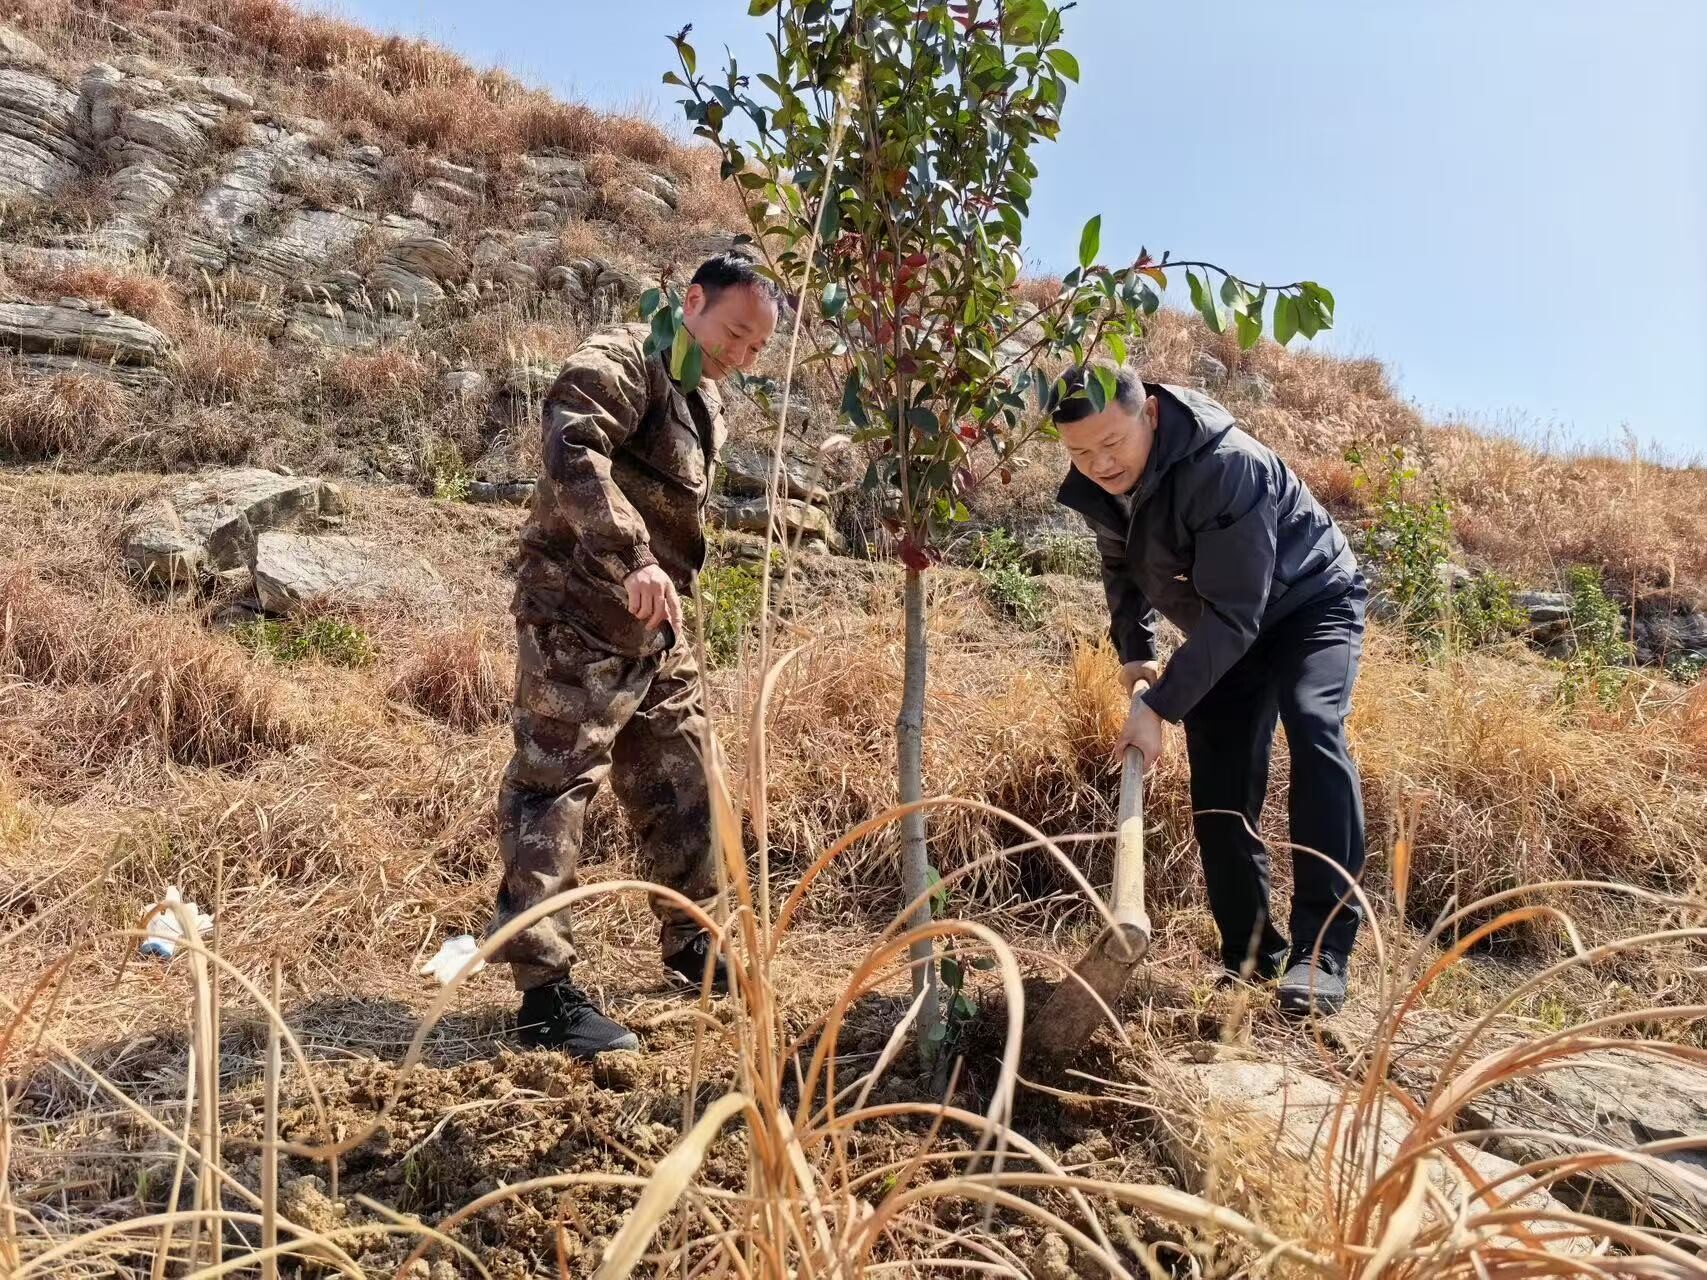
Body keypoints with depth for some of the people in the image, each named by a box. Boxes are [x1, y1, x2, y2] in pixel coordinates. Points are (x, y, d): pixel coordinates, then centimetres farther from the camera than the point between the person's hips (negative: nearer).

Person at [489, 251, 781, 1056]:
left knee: (678, 785, 16)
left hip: (655, 627, 10)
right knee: (554, 788, -6)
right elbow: (572, 450, -28)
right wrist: (631, 558, -35)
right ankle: (544, 990, -1)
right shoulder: (623, 360, -10)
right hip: (577, 614, -10)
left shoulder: (705, 400, 20)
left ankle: (690, 941, 33)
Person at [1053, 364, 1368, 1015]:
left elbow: (1233, 611, -36)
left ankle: (1321, 948, -28)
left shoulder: (1227, 465, -35)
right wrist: (1133, 650, 2)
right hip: (1223, 632, 6)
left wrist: (1160, 707, -36)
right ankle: (1250, 955, 12)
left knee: (1313, 729, -31)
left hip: (1309, 603, -6)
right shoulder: (1093, 489, -13)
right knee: (1219, 789, 0)